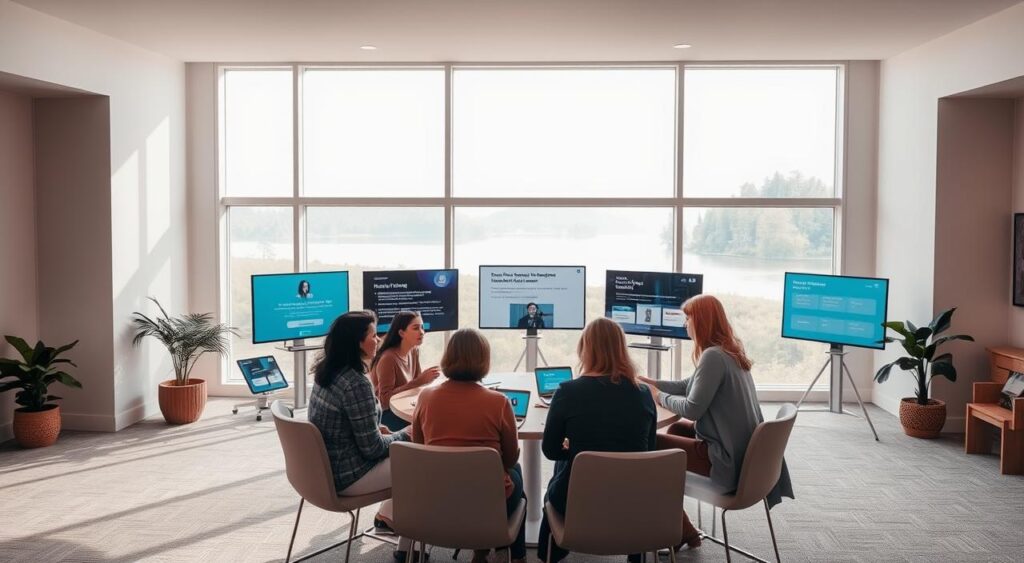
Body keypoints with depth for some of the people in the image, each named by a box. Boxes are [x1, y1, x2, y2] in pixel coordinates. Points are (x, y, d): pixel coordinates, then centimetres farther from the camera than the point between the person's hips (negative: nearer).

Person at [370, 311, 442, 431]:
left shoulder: (414, 351, 2)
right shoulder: (388, 358, -23)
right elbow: (385, 400, -26)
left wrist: (426, 378, -19)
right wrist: (419, 381, -29)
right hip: (383, 412, -7)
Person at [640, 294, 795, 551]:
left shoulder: (713, 356, -20)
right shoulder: (729, 351, 10)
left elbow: (692, 409, -22)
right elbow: (688, 386, 19)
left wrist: (658, 396, -6)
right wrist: (647, 382, 17)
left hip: (727, 459, -10)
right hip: (742, 451, 10)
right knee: (676, 429, 26)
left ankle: (682, 531, 15)